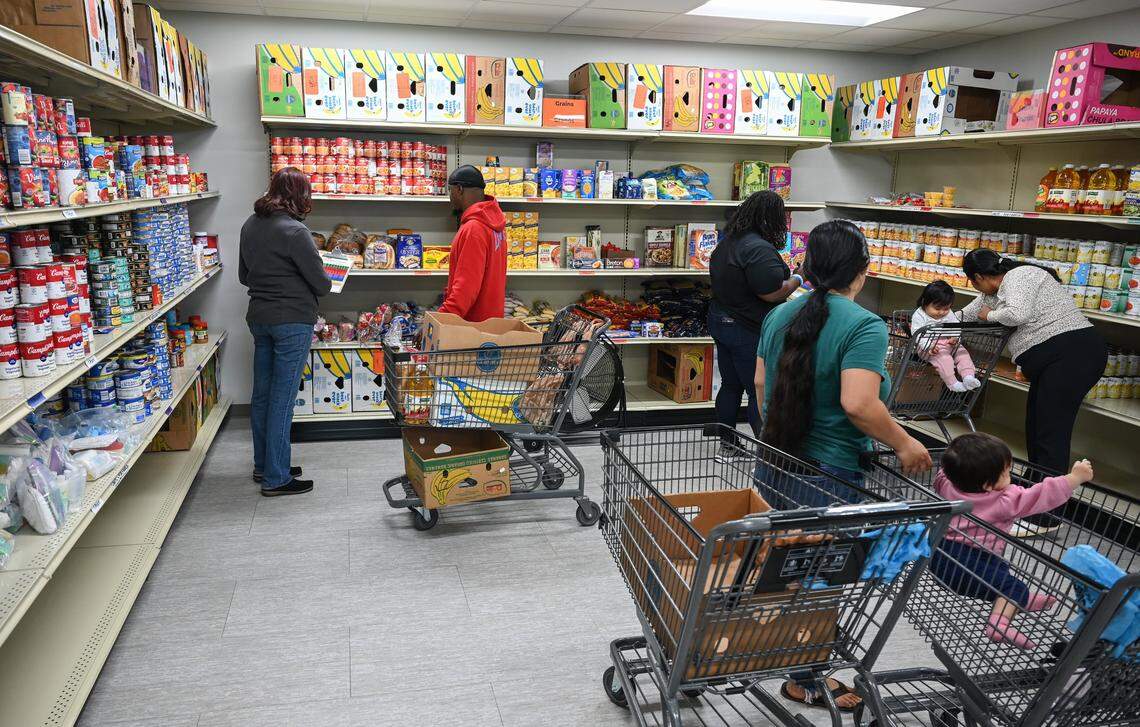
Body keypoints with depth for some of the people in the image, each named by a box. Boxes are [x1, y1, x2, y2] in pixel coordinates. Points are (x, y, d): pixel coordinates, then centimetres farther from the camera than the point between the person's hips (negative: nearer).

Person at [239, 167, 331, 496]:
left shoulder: (250, 225, 7)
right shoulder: (294, 231, -18)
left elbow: (244, 275, 16)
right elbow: (321, 283, -13)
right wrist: (325, 284, 8)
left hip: (259, 317, 8)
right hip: (292, 321, -8)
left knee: (262, 394, 16)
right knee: (282, 398, -2)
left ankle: (264, 465, 29)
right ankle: (276, 478, 5)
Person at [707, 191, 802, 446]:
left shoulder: (726, 242, 8)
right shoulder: (760, 249, -22)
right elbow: (772, 293, -23)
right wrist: (798, 279, -6)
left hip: (721, 322, 9)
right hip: (749, 332, -9)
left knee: (731, 386, 16)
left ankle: (726, 444, 25)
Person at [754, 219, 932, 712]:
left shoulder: (781, 314, 5)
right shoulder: (864, 326, -18)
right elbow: (858, 404, -27)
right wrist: (904, 444, -12)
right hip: (828, 474, -7)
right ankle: (806, 682, 25)